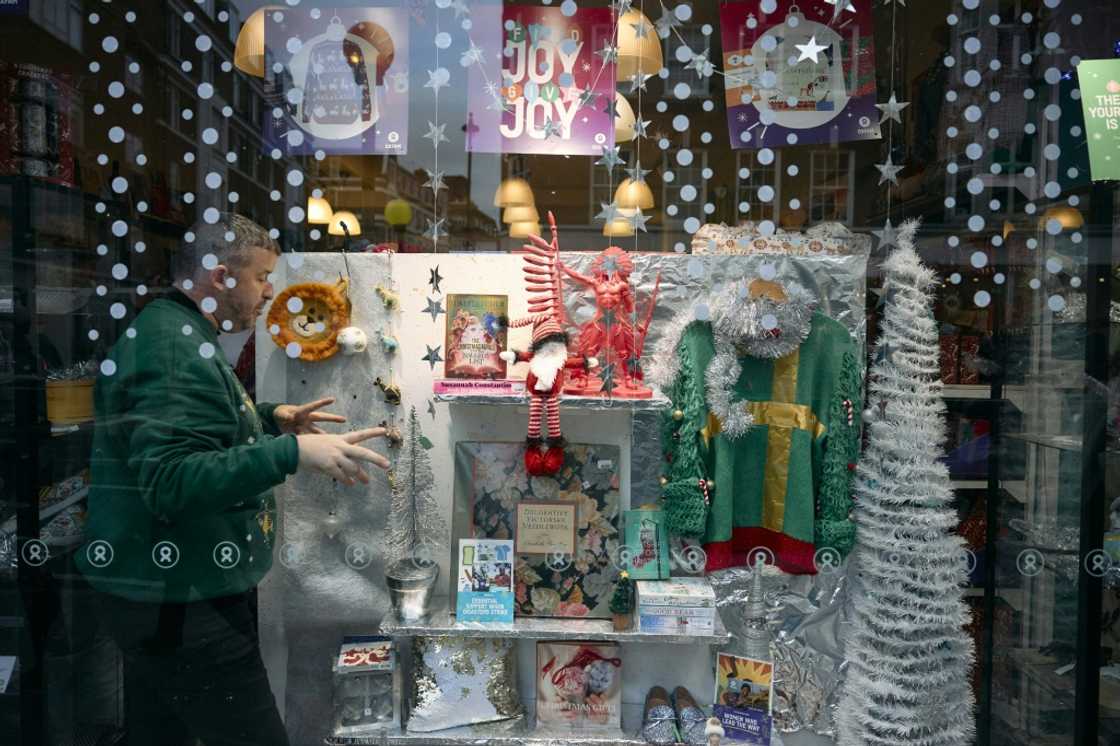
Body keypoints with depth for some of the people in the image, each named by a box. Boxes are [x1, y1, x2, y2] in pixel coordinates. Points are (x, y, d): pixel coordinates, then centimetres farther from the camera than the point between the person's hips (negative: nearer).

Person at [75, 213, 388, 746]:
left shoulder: (172, 333, 14)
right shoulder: (175, 347, -20)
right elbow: (173, 481, -30)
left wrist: (270, 419, 13)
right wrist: (293, 453, -36)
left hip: (165, 590, 11)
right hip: (180, 600, -11)